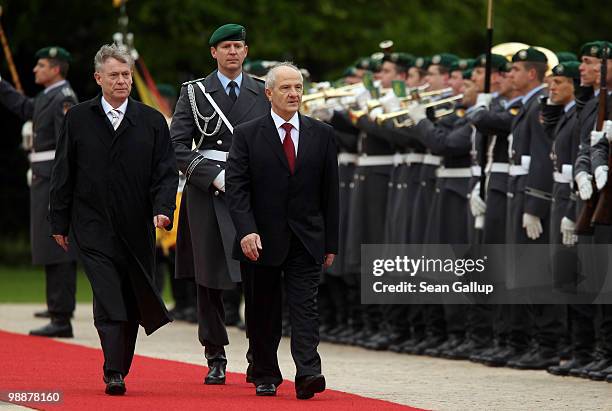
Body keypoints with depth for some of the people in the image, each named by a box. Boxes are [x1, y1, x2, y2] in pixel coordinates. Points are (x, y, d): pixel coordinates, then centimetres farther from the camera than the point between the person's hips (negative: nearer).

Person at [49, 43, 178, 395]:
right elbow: (63, 174, 9)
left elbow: (167, 171, 2)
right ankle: (113, 375, -17)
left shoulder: (152, 121, 7)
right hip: (93, 227, -2)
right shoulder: (78, 119, 6)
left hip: (137, 228, 2)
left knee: (133, 302, 7)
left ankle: (122, 368, 21)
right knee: (108, 298, -14)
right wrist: (60, 221, 6)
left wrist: (163, 209, -14)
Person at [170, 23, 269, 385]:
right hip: (207, 194, 0)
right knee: (210, 280, 1)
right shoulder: (195, 93, 6)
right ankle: (216, 359, 10)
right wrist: (215, 176, -10)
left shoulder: (263, 94, 11)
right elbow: (178, 145, 0)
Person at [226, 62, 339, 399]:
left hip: (306, 241, 0)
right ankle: (266, 376, 19)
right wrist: (246, 231, -19)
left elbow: (330, 191, 8)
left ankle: (308, 374, -21)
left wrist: (331, 242, 5)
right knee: (262, 314, 7)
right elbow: (236, 188, -6)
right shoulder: (247, 135, 0)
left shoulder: (322, 135, 7)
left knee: (304, 306, -11)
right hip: (261, 240, 0)